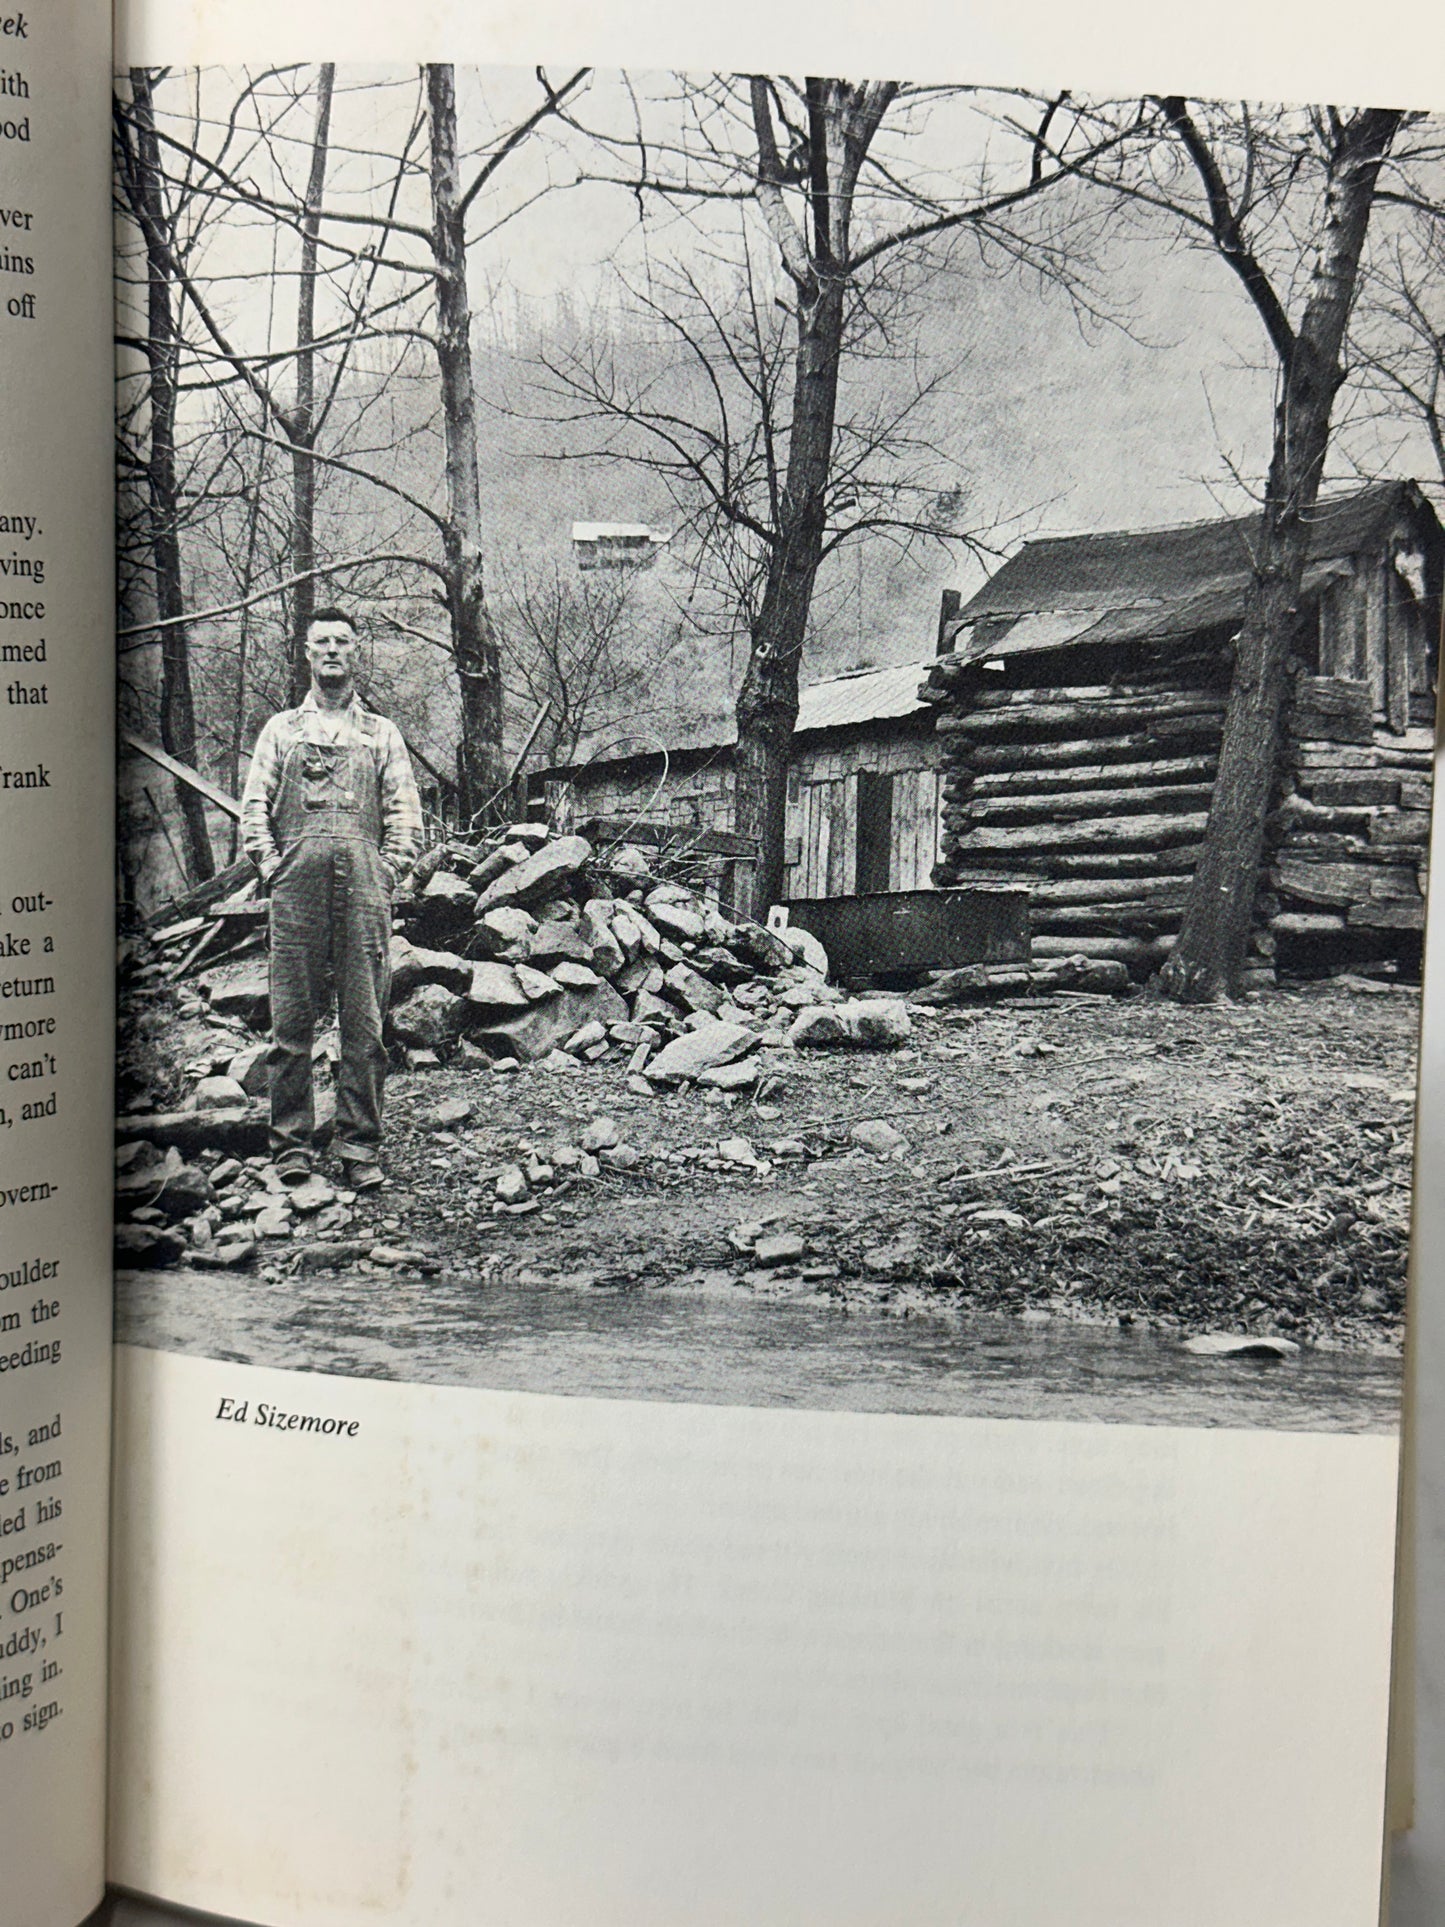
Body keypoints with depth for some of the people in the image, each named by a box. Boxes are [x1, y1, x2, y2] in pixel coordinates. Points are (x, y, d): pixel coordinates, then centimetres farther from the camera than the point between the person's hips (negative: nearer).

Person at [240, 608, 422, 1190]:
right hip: (297, 880, 0)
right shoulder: (281, 728, 21)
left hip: (364, 881, 0)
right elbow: (254, 807, 12)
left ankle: (360, 1146, 1)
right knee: (292, 1017, -3)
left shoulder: (382, 733, 21)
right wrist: (270, 865, -1)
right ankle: (291, 1142, 3)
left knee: (364, 1021, -3)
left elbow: (405, 813, 12)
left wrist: (388, 869, -2)